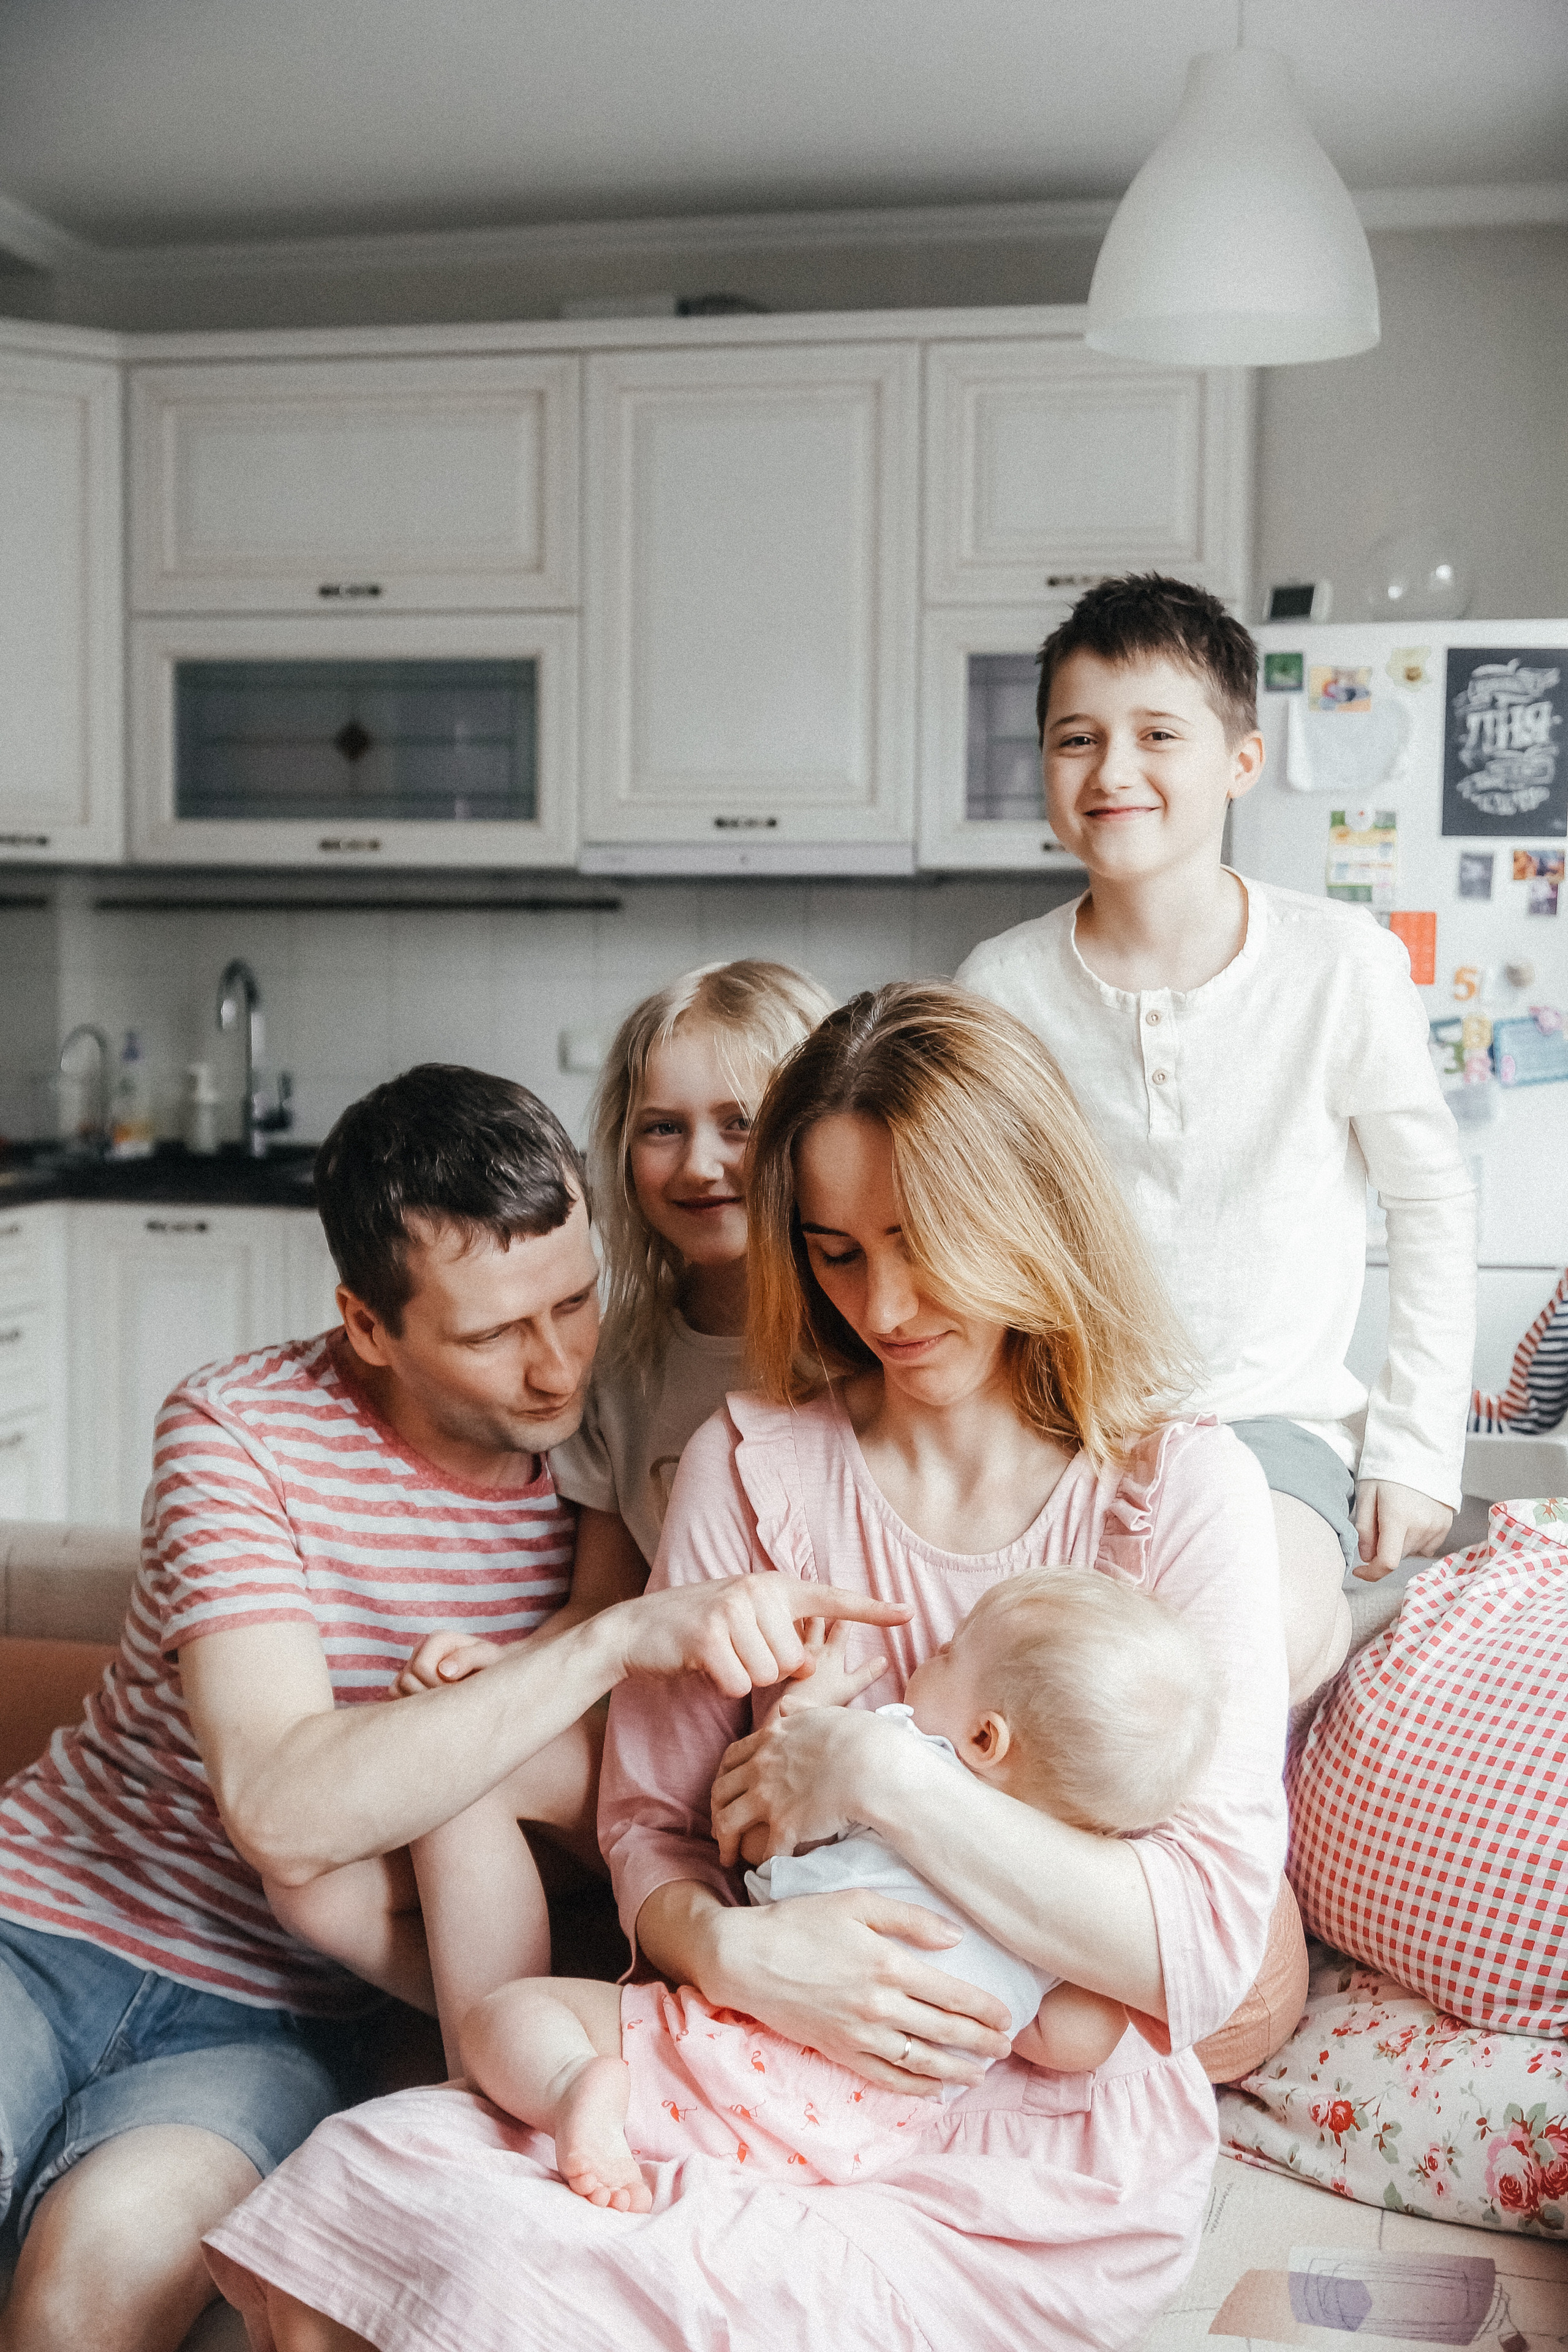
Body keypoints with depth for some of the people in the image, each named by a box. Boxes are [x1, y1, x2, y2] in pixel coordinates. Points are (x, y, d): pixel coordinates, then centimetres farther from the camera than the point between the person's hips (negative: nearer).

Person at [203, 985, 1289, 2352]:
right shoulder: (753, 1466, 4)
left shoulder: (1181, 1493, -6)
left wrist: (884, 1774, -19)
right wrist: (734, 1948, -17)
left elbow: (1207, 1951, -13)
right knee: (351, 2184, -22)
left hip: (1048, 2148, -3)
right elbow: (647, 1828, 5)